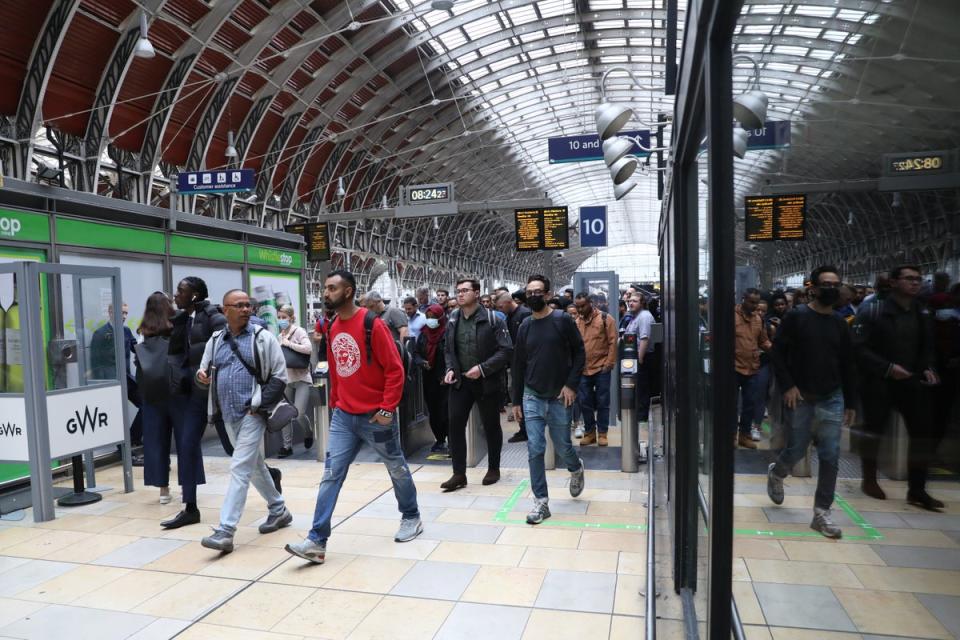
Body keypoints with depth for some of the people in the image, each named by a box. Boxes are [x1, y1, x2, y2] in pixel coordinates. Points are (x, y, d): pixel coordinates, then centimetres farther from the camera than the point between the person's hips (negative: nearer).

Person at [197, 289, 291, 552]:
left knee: (240, 468, -10)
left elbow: (279, 377, -7)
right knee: (255, 466, 17)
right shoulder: (215, 340, 10)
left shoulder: (263, 337, -6)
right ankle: (279, 511, 34)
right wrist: (201, 374, -7)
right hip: (229, 415, 6)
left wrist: (259, 405, -15)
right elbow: (206, 369, 18)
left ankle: (225, 531, -8)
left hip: (252, 414, -6)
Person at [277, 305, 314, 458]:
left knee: (299, 413, -11)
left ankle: (308, 433, 20)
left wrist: (289, 343, -17)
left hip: (301, 379, -6)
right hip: (286, 379, 6)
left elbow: (308, 349, -24)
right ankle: (287, 446, 17)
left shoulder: (299, 331, -8)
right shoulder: (280, 335, 12)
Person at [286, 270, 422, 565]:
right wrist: (334, 403, 13)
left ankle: (412, 517, 34)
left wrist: (387, 409, -18)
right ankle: (317, 541, 5)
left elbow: (395, 369, -16)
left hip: (375, 416, -5)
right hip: (343, 416, 6)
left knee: (397, 468, 13)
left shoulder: (372, 324, -16)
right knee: (331, 474, 0)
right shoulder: (332, 328, 5)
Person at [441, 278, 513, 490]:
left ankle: (493, 469, 28)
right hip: (460, 381, 4)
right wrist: (450, 369, -3)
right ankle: (459, 474, 9)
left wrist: (483, 368, -22)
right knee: (455, 424, -1)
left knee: (491, 426, 10)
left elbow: (506, 350, -14)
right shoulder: (453, 320, 6)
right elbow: (448, 349, 15)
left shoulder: (492, 319, -10)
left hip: (487, 382, -4)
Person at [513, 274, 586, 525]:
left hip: (559, 397, -3)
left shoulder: (563, 320, -6)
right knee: (535, 450, -1)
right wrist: (516, 400, 8)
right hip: (532, 397, 3)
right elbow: (518, 364, 9)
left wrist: (571, 385, -14)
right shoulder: (525, 326, 5)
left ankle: (576, 469, 43)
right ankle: (541, 502, 9)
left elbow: (579, 352, -4)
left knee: (562, 446, 9)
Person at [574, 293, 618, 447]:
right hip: (582, 369, 3)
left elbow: (613, 342, -5)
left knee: (602, 402, 5)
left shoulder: (605, 318, -4)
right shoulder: (576, 321, 5)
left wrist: (609, 363, -10)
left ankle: (602, 433, 16)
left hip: (601, 368, -3)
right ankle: (589, 431, 22)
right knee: (584, 402, 8)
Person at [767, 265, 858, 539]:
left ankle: (821, 513, 10)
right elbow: (778, 353, -7)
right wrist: (787, 386, -16)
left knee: (830, 456, 0)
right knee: (797, 449, 5)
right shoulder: (796, 317, -5)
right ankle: (775, 473, 38)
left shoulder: (840, 324, 8)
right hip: (800, 398, -3)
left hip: (832, 399, 4)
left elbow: (847, 366, 12)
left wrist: (851, 403, 11)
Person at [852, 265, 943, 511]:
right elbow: (859, 348, -14)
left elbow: (927, 347, 17)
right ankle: (869, 481, 24)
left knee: (923, 432, 2)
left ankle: (916, 490, 13)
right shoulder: (872, 311, -9)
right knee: (874, 431, 7)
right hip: (879, 382, -5)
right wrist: (888, 368, -22)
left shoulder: (922, 313, 9)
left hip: (912, 381, 5)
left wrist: (928, 368, -2)